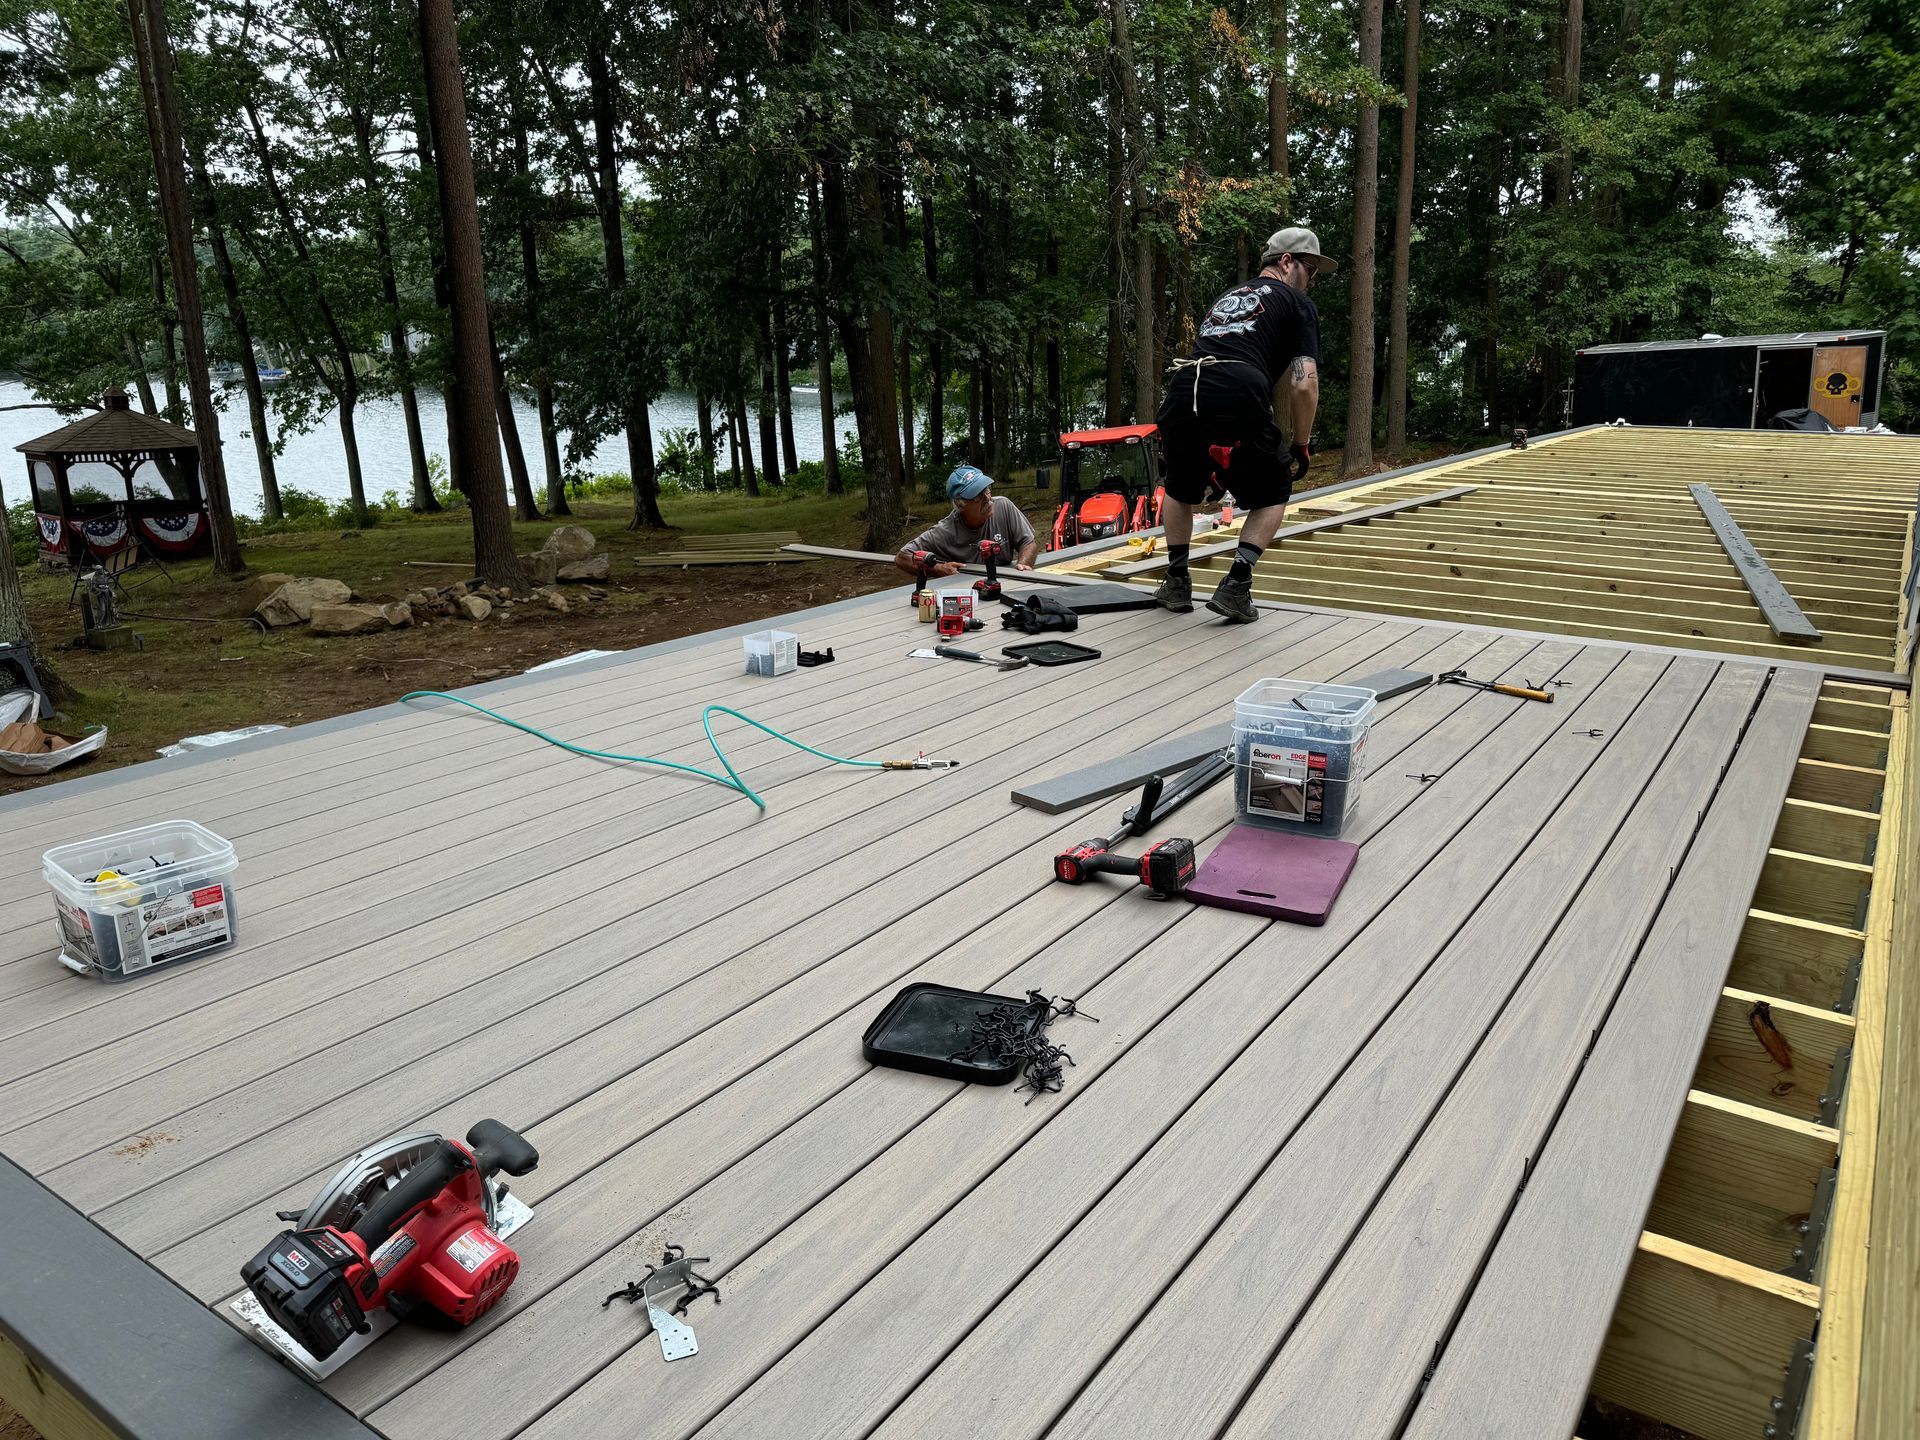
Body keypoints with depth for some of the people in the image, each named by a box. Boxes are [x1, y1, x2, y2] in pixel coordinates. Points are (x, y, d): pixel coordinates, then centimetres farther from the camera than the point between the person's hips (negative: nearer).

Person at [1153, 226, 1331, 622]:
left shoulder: (1226, 299, 35)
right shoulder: (1298, 304, 15)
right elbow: (1303, 385, 3)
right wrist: (1302, 447, 15)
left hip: (1180, 398, 5)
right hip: (1238, 405, -5)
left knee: (1181, 490, 32)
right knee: (1274, 494, 19)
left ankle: (1176, 583, 28)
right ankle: (1235, 587, 6)